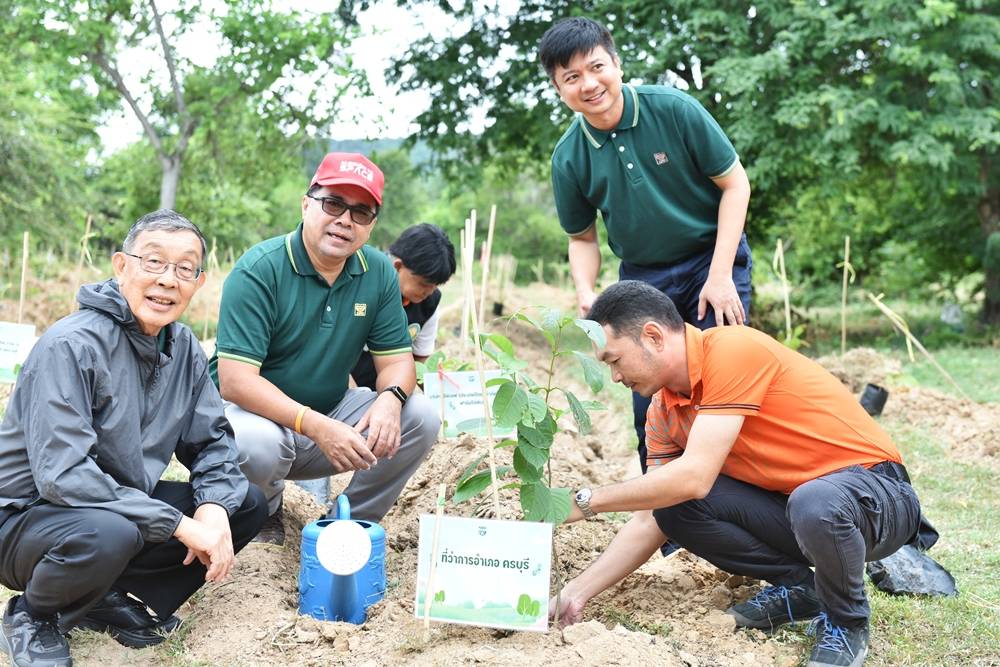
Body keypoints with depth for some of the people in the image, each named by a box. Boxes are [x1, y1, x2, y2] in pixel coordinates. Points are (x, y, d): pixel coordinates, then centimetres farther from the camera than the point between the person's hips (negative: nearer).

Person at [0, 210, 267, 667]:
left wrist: (215, 507, -19)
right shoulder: (71, 346, -23)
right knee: (108, 534, -38)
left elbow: (212, 441, 4)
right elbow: (61, 473, -30)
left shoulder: (183, 347, -1)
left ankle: (112, 599, 5)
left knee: (247, 505, -5)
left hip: (124, 505, 7)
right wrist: (179, 524, -29)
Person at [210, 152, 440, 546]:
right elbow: (235, 381, -25)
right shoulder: (259, 270, -19)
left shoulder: (379, 273, -2)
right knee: (256, 444, -37)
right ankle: (265, 511, 0)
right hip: (255, 412, -5)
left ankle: (354, 524, 4)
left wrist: (391, 398, -25)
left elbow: (396, 359, 0)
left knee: (420, 417, -15)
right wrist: (315, 426, -36)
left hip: (331, 415, 5)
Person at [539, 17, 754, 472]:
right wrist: (586, 293, -13)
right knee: (649, 401, 4)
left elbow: (735, 184, -10)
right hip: (642, 278, 3)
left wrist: (721, 276, -15)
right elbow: (582, 237, 7)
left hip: (712, 260, -3)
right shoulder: (569, 157, -8)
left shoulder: (674, 110, -17)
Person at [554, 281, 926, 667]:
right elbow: (651, 520, 7)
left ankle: (846, 622, -9)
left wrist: (587, 502, -21)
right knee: (670, 503, -10)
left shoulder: (734, 350, -23)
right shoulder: (663, 413, 3)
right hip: (788, 502, 7)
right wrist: (578, 592, 1)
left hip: (879, 494, -7)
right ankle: (797, 586, 6)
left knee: (814, 503, -40)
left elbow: (694, 477, -29)